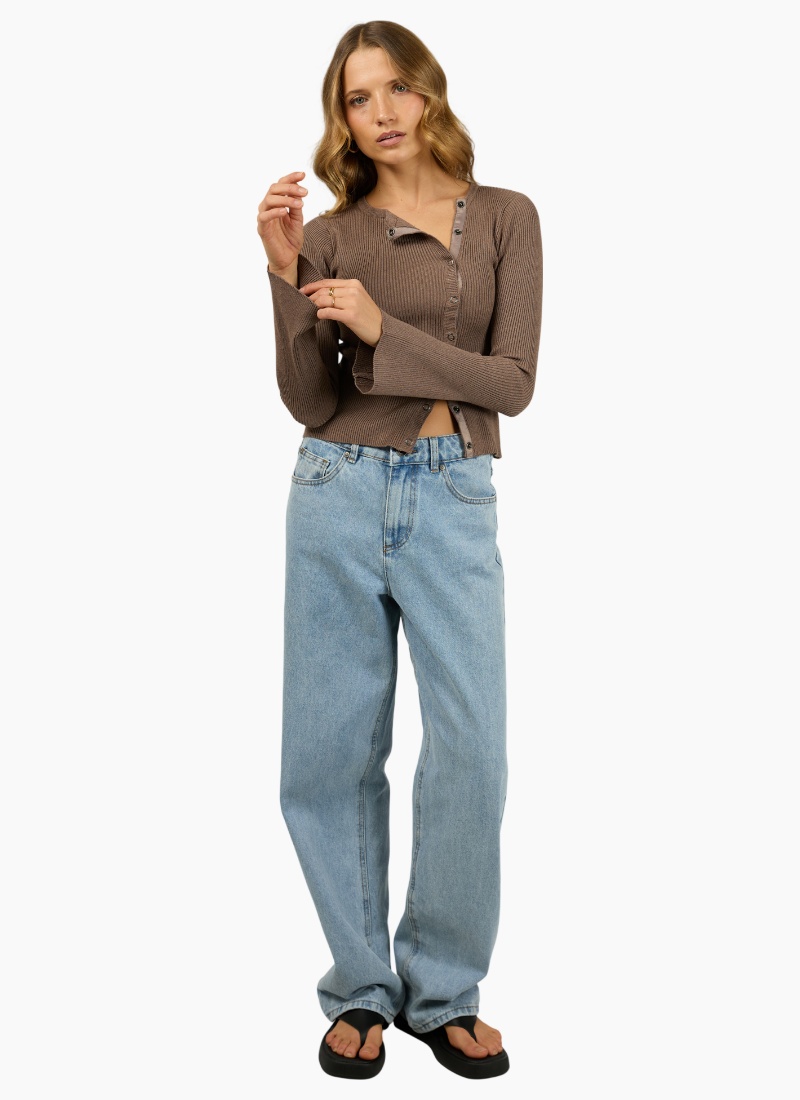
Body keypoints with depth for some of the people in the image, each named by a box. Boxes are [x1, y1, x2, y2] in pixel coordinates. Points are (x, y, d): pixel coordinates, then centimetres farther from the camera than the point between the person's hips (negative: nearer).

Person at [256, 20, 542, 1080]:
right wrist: (287, 272, -10)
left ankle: (443, 991, 15)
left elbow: (513, 380, -3)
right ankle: (361, 987, 20)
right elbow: (308, 404, 0)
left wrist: (385, 331, -13)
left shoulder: (504, 217, 6)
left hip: (454, 503, -1)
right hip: (338, 497, 1)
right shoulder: (330, 234, 7)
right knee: (330, 752, 3)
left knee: (471, 753, -5)